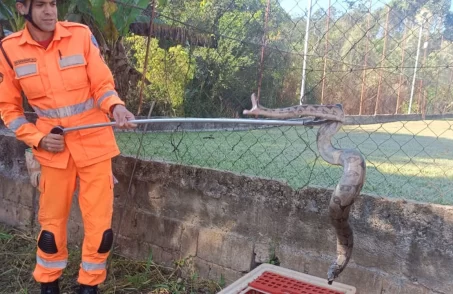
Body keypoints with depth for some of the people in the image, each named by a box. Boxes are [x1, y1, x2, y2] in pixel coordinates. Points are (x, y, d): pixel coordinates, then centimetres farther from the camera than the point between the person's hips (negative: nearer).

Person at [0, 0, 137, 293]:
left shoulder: (81, 35, -7)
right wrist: (37, 138, -6)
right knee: (51, 221, 13)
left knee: (100, 222, 2)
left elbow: (102, 85, -5)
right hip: (53, 149, 1)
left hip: (94, 143, -1)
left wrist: (115, 106, -26)